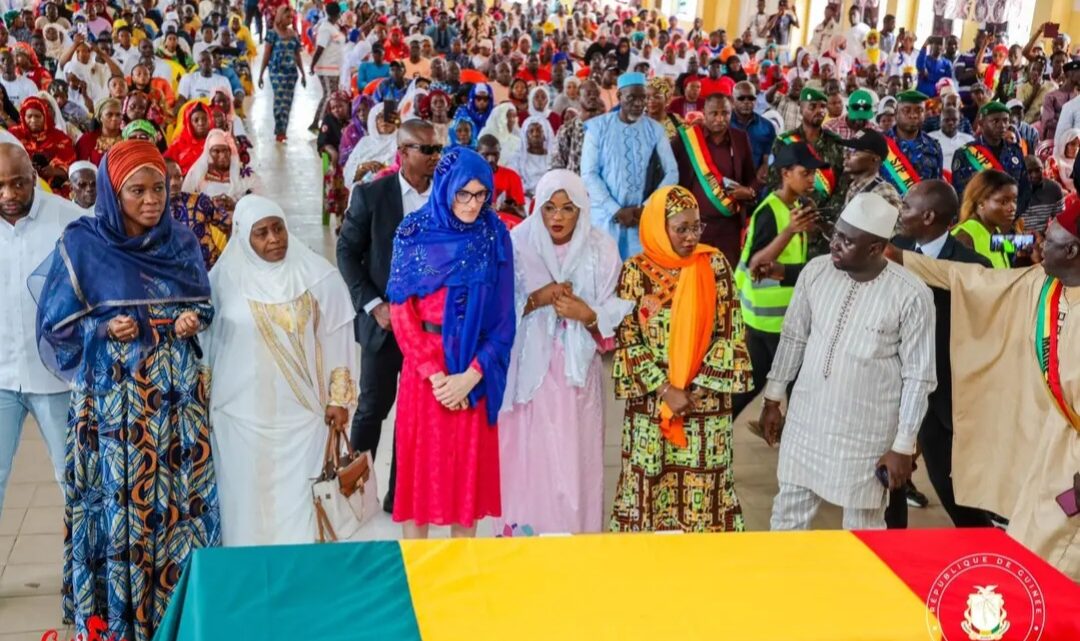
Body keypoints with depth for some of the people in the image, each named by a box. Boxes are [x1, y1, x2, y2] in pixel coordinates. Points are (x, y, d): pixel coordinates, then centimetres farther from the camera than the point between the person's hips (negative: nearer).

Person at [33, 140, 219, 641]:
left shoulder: (181, 242, 4)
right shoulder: (82, 244, -6)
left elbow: (204, 305, 14)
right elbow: (57, 324, -1)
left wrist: (193, 320, -8)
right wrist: (104, 328, -18)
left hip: (177, 389, 3)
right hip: (113, 392, -3)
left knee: (181, 492, 6)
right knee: (121, 495, 1)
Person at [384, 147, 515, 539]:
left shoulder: (495, 237, -1)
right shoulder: (414, 233, -4)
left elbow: (504, 317, -2)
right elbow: (401, 311, -5)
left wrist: (471, 375, -12)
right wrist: (435, 374, -13)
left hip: (475, 368, 1)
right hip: (424, 364, -1)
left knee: (469, 467, 8)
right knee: (420, 463, 5)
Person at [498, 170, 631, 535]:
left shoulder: (600, 248, -1)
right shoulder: (517, 244, -4)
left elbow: (618, 314, -2)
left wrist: (586, 313, -19)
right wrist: (536, 299, -17)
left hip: (577, 370, 1)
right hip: (528, 368, -1)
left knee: (574, 456, 3)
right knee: (527, 454, 1)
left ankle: (575, 532, 15)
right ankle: (523, 530, 15)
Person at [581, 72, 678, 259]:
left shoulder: (655, 129, 4)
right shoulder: (598, 127, -3)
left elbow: (672, 173, 4)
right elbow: (588, 174, -5)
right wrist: (616, 210, -12)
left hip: (643, 217, 1)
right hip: (606, 215, -1)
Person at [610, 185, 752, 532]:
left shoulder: (715, 265, -2)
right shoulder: (636, 272, -5)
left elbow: (730, 332, -3)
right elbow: (628, 341, -6)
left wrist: (699, 386, -10)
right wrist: (665, 390, -13)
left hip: (707, 403, 1)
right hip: (651, 403, -1)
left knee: (704, 490, 6)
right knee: (650, 489, 6)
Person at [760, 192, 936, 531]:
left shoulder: (911, 295, -17)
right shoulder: (816, 271, -5)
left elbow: (919, 376, -11)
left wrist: (903, 446, -10)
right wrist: (772, 400, 10)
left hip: (866, 432, -4)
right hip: (806, 420, 4)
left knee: (862, 527, 11)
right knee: (788, 514, 13)